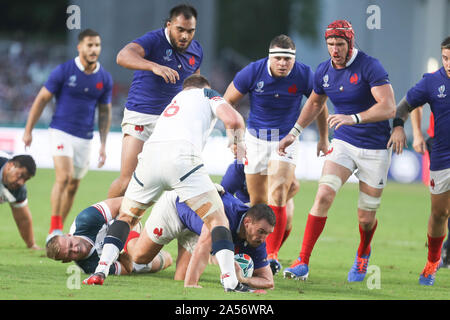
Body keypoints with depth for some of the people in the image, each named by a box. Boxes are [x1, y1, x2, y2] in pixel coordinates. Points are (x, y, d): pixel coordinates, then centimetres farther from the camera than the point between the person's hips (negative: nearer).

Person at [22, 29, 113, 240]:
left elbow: (105, 112, 13)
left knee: (73, 187, 9)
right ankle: (55, 228, -15)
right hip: (61, 132, -4)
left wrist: (103, 144, 7)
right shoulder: (64, 71, -8)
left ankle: (57, 232, 21)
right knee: (64, 177, -21)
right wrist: (28, 131, -1)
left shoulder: (104, 79, 3)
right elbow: (41, 99, -1)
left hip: (85, 139, 4)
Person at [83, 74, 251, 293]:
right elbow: (232, 119, 6)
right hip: (182, 156, -5)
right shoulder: (206, 94, 26)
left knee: (126, 217, 24)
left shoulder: (174, 100, 40)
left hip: (149, 154, 5)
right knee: (217, 219, 4)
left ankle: (100, 271, 8)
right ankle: (230, 282, -10)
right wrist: (237, 143, 27)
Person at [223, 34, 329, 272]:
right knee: (257, 201, 7)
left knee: (277, 198, -17)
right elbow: (227, 101, -2)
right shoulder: (253, 72, -17)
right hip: (256, 138, 1)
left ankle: (272, 255, -16)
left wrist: (324, 138, 13)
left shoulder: (304, 75, -15)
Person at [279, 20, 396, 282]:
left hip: (375, 149, -4)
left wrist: (354, 118, -40)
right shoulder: (324, 72, 1)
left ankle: (363, 254, 37)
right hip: (343, 143, 4)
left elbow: (389, 107, -28)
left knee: (366, 217, 3)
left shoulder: (370, 67, -18)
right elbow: (315, 103, 23)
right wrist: (295, 132, 15)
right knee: (324, 195, -18)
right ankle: (303, 262, -17)